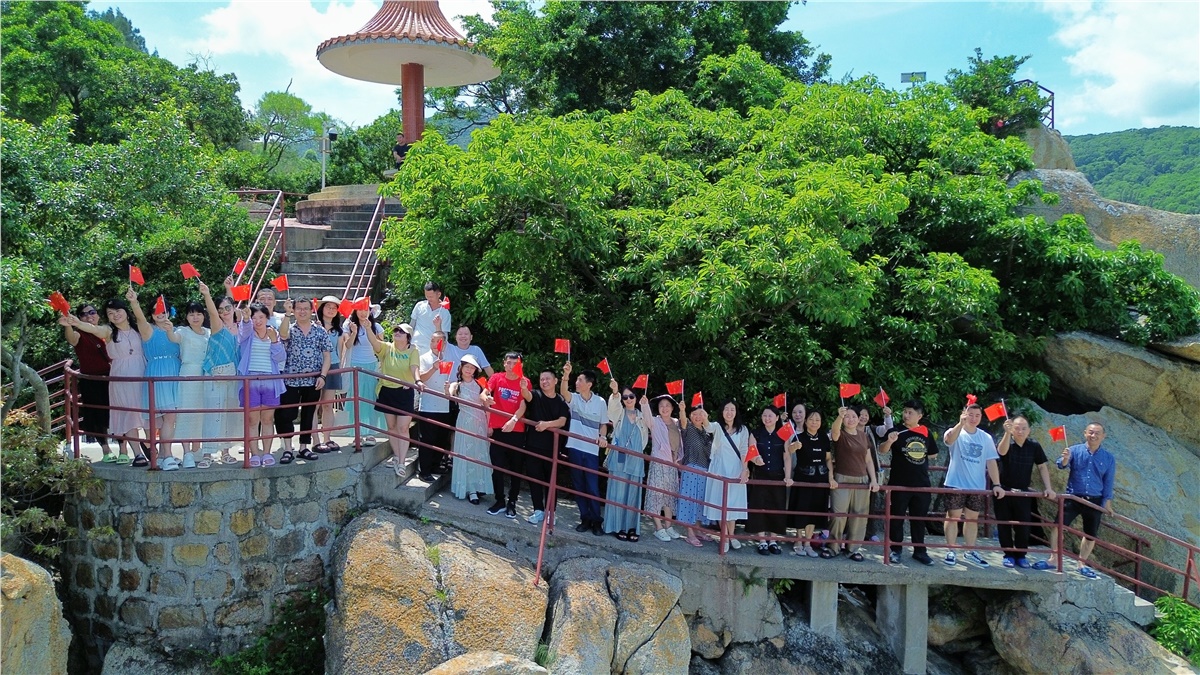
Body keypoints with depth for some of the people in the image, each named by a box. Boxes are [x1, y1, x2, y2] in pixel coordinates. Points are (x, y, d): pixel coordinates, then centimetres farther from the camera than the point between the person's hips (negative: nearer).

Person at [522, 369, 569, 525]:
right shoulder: (536, 395, 3)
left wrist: (547, 424, -24)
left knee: (551, 479, 5)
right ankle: (538, 510, 8)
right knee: (534, 477, 1)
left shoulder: (562, 402, 6)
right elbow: (527, 396, -20)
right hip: (533, 444, 0)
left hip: (552, 446, 0)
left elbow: (562, 421, -6)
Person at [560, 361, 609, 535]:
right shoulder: (574, 398, 0)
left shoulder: (600, 402, 0)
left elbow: (603, 424, 10)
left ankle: (596, 521, 10)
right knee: (578, 485, 7)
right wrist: (566, 375, -40)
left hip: (591, 450, -2)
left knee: (592, 487, -1)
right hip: (574, 448, 2)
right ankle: (585, 519, 17)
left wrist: (602, 437, -10)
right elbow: (563, 392, -22)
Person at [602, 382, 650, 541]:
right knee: (618, 493, -4)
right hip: (619, 459, -2)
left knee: (633, 494, 4)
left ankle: (632, 527, 7)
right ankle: (618, 527, -1)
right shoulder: (619, 413, 7)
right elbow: (613, 404, -15)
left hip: (636, 461, 2)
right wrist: (615, 392, -37)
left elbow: (651, 423, -6)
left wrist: (645, 406, -20)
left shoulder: (641, 416, 14)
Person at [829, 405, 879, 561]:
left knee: (859, 515, 4)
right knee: (839, 514, -6)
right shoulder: (840, 434, -3)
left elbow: (868, 459, 13)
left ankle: (854, 548, 14)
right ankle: (834, 546, 9)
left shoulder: (863, 435, 11)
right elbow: (835, 430, -29)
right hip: (842, 480, -4)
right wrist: (840, 416, -50)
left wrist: (874, 479, 3)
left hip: (862, 480, 4)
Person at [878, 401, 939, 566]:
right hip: (899, 483, -3)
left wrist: (918, 461, 7)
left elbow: (932, 453, 19)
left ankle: (919, 550, 21)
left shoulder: (925, 433, 6)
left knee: (919, 518, 12)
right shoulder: (897, 431, -5)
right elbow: (882, 450, -14)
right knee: (897, 517, 4)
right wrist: (890, 441, -33)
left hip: (922, 483, 3)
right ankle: (895, 550, 12)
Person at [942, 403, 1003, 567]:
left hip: (977, 486, 4)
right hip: (956, 485, -4)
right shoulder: (956, 432, -6)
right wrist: (961, 423, -45)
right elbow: (949, 439, -31)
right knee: (953, 517, 3)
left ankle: (970, 551, 24)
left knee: (973, 519, 13)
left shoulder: (986, 438, 5)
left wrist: (996, 484, -2)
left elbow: (991, 462, 5)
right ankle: (951, 551, 10)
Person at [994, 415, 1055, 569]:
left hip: (1023, 492, 2)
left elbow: (1042, 466, 5)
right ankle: (1009, 555, 14)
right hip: (1004, 491, -2)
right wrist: (1007, 433, -51)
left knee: (1023, 525, 3)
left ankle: (1020, 556, 17)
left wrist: (1048, 488, -4)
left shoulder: (1034, 446, -1)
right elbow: (1002, 452, -34)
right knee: (1004, 524, 3)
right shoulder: (1005, 442, -10)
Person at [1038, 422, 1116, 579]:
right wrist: (1065, 459, -40)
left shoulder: (1108, 458, 2)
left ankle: (1082, 564, 26)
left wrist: (1107, 504, 5)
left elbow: (1108, 483, 7)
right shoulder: (1075, 450, -4)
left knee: (1091, 534, 10)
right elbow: (1061, 464, -18)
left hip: (1094, 502, 2)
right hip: (1073, 498, -2)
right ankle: (1054, 560, 0)